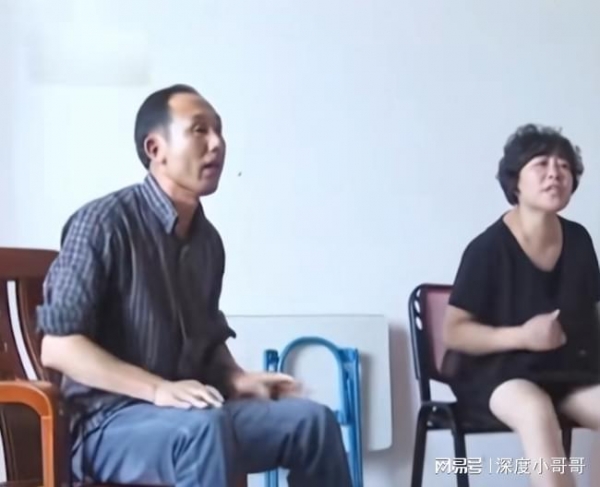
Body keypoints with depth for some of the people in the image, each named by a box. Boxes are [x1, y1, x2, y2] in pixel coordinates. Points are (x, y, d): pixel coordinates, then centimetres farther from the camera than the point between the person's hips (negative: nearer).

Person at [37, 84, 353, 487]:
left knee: (312, 419, -11)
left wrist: (236, 379, 0)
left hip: (191, 412, 7)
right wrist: (158, 390, -25)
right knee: (204, 427, -36)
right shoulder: (104, 223, -12)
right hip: (110, 422, -7)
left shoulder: (207, 239, 10)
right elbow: (58, 346, -17)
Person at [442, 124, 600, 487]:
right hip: (499, 370, -5)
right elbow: (454, 332, -9)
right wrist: (521, 336, -22)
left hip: (568, 371, 5)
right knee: (536, 411, -39)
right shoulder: (488, 248, -11)